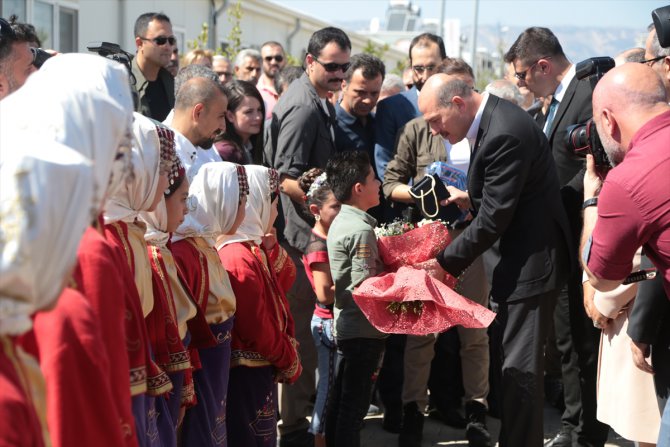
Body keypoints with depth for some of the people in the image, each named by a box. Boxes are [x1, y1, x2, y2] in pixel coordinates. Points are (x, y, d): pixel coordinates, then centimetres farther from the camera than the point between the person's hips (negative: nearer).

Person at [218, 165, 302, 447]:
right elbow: (258, 329, -21)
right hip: (248, 373, -10)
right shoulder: (241, 259, -21)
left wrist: (274, 251, 7)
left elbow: (277, 295, 16)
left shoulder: (251, 250, 8)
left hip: (258, 369, 10)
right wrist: (289, 361, -7)